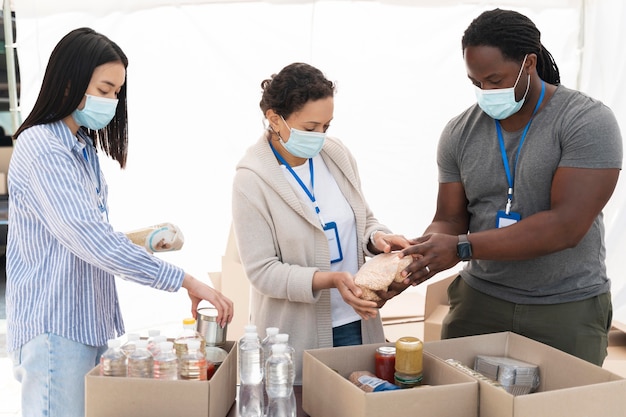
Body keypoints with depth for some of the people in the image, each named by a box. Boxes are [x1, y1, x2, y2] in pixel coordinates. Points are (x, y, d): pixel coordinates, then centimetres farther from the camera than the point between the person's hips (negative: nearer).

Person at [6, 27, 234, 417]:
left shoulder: (83, 147, 12)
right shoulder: (39, 148, -17)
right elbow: (88, 238, -27)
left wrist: (143, 239, 4)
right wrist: (185, 280, -29)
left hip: (91, 323, 9)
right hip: (56, 329, -9)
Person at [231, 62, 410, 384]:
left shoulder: (337, 154, 1)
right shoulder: (251, 179, -13)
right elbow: (261, 270, -15)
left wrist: (377, 238, -9)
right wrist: (328, 280, -27)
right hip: (296, 333, -4)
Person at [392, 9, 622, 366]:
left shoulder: (588, 121, -13)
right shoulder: (460, 132, 0)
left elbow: (566, 226, -22)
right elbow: (449, 221, 2)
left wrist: (462, 248, -27)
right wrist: (420, 256, -21)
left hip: (568, 308, -3)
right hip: (480, 297, 3)